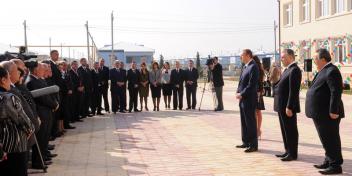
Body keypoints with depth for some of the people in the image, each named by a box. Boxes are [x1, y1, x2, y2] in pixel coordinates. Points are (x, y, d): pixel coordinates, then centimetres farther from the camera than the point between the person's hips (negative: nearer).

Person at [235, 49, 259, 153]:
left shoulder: (253, 67, -15)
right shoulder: (245, 66, 14)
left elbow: (251, 85, -21)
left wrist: (241, 94, -17)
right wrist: (238, 93, 5)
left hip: (249, 100, -9)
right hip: (243, 99, 9)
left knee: (250, 122, -2)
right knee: (244, 122, 15)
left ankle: (253, 145, 6)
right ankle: (246, 142, 26)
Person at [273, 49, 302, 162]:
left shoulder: (294, 70, -16)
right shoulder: (288, 69, 15)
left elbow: (293, 91, -22)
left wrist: (289, 107, -23)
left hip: (288, 107, -10)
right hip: (282, 106, 10)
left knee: (290, 130, 0)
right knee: (285, 130, 16)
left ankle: (292, 154, 10)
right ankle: (288, 151, 27)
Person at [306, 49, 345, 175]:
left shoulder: (331, 71, -16)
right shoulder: (325, 71, 16)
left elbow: (336, 91, -22)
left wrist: (334, 111, -24)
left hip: (328, 114, -10)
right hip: (321, 114, 10)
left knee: (331, 139, -2)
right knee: (326, 139, 18)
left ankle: (336, 165, 7)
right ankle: (329, 161, 29)